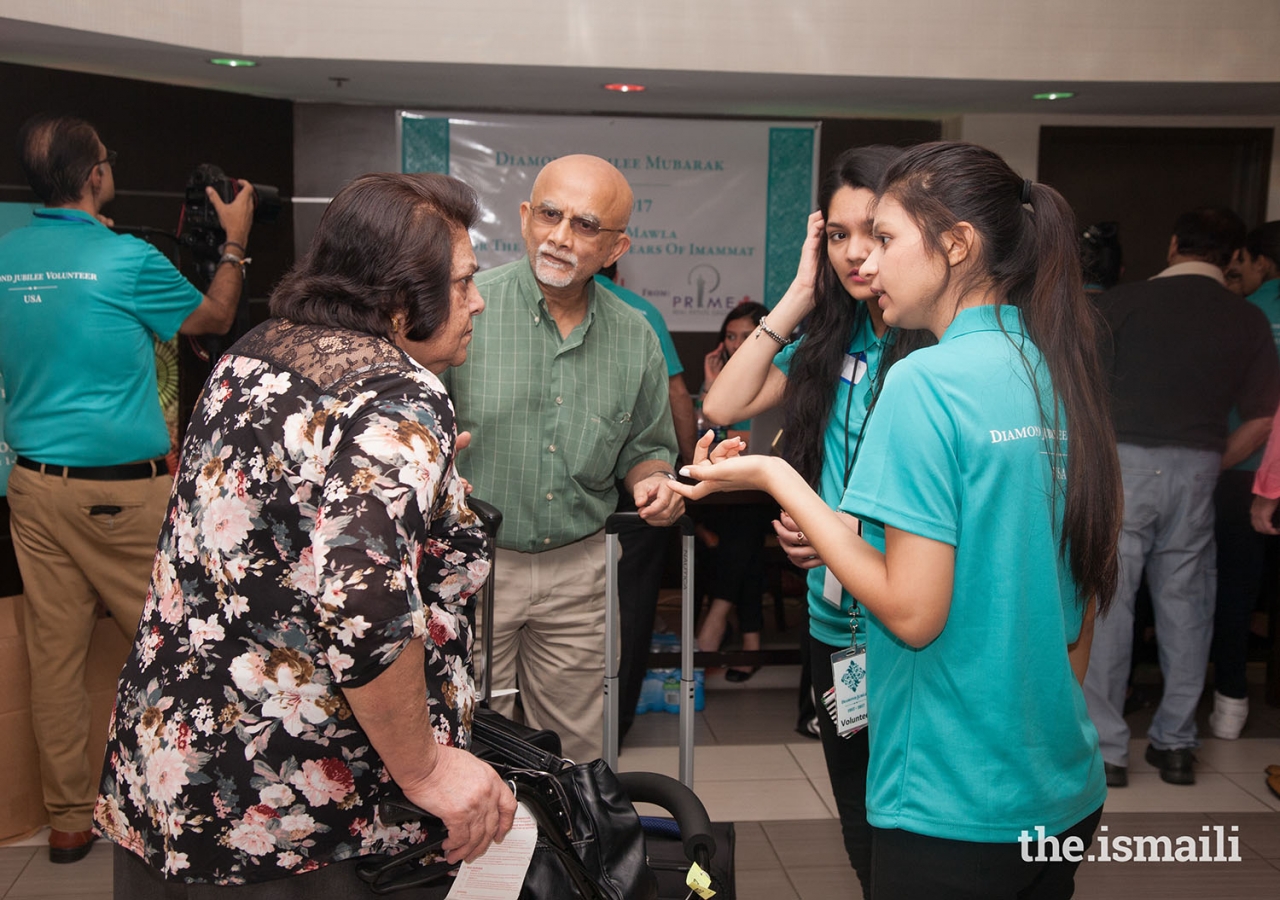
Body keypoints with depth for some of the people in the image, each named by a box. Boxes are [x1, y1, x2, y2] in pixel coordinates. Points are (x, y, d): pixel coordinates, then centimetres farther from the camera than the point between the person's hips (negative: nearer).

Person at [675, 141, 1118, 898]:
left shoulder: (927, 382, -19)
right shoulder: (1063, 376, 4)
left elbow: (913, 613, -21)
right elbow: (1089, 588, 11)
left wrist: (778, 479, -14)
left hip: (955, 808, -7)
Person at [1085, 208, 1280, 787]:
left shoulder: (1120, 303, -4)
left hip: (1123, 462, -3)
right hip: (1196, 470, 3)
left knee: (1107, 602, 2)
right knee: (1185, 604, 12)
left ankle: (1104, 748, 6)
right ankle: (1175, 744, 20)